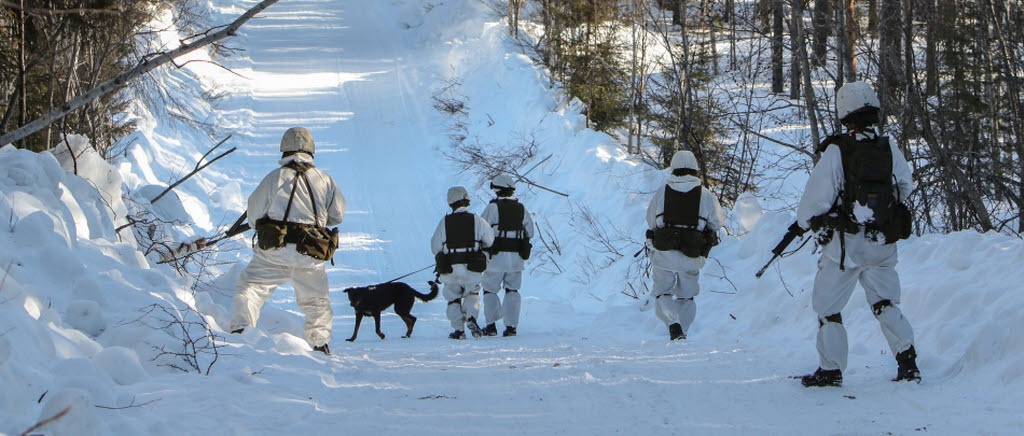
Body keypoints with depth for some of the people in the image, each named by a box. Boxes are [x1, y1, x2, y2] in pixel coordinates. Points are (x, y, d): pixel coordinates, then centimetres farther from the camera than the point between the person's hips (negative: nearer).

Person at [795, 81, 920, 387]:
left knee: (827, 305, 8)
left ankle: (831, 370, 7)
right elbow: (905, 186, 13)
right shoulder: (889, 149, 0)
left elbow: (816, 197, -10)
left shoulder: (836, 151, -13)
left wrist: (804, 222, 10)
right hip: (884, 243, 4)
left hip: (846, 244, -4)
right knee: (885, 303, 15)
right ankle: (907, 359, 2)